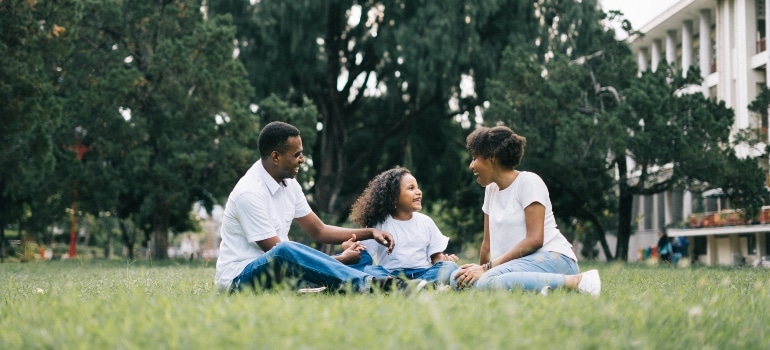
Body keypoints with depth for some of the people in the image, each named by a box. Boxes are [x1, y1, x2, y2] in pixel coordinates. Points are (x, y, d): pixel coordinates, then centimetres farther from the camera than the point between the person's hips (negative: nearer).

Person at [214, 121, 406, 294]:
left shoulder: (288, 184, 6)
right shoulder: (249, 193, -20)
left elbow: (319, 231, 14)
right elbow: (278, 252, -21)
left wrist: (370, 232, 1)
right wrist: (339, 259, -18)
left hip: (276, 270, 9)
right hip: (238, 278, -9)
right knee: (285, 251, -40)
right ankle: (368, 284, -47)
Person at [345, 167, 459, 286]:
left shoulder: (426, 222, 15)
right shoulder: (379, 224, 8)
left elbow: (436, 255, 15)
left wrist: (444, 260, -8)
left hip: (422, 274, 2)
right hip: (389, 275, -2)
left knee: (450, 267, -24)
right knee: (365, 269, -32)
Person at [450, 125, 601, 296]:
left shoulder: (528, 182, -5)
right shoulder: (491, 189, 18)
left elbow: (534, 239, -15)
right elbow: (488, 243, 19)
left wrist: (488, 268, -18)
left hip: (552, 258, -7)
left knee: (489, 281, -37)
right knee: (460, 280, -17)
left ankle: (576, 281, -27)